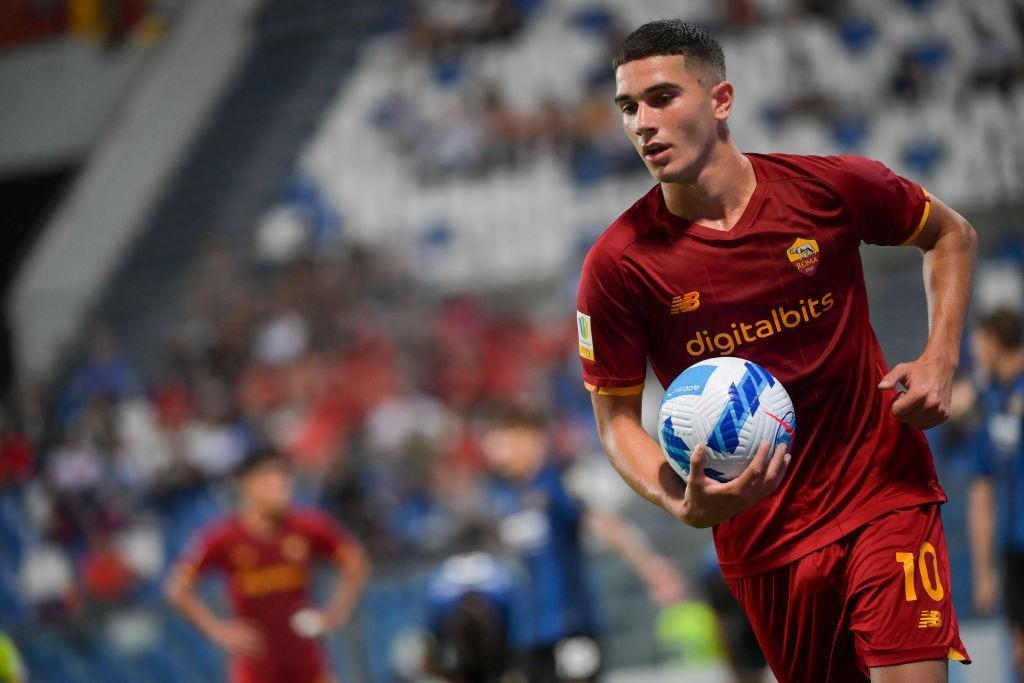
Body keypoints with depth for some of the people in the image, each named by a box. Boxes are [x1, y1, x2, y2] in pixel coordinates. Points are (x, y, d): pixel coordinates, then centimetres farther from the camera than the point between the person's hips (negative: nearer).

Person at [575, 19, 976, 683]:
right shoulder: (618, 265, -11)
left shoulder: (832, 187, -10)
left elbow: (951, 234, 10)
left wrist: (940, 360, -4)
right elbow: (618, 419, -3)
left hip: (887, 494, -1)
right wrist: (684, 504, -23)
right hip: (760, 535, 1)